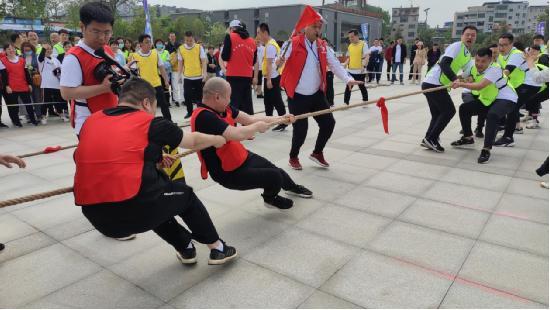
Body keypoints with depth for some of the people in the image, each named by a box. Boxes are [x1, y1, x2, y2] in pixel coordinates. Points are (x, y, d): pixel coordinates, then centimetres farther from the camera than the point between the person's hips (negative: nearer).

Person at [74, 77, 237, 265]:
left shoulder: (91, 121, 13)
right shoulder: (150, 123, -1)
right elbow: (194, 142, 14)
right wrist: (217, 140, 34)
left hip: (96, 217, 6)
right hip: (132, 211, -5)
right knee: (185, 195, 22)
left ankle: (185, 249, 39)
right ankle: (217, 249, 31)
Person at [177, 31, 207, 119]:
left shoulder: (199, 47, -4)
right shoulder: (181, 48, 1)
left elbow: (203, 61, -4)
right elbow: (180, 62, 7)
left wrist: (204, 73, -13)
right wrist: (179, 74, 3)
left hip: (198, 76, -2)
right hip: (187, 76, 2)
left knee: (199, 95, 7)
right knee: (187, 95, 3)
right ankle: (189, 112, 18)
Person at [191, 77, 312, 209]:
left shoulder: (223, 108, -3)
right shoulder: (204, 117, -31)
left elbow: (249, 118, 5)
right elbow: (237, 134, -37)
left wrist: (280, 119, 4)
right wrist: (258, 126, -18)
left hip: (243, 158, 8)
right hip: (229, 173, -8)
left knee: (276, 171, 21)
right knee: (275, 177, -10)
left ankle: (293, 187, 55)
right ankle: (270, 198, 26)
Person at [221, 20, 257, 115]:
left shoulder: (230, 37, -2)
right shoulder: (252, 41, 10)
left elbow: (225, 57, -7)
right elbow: (254, 61, 15)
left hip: (233, 75, -4)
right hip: (248, 76, 4)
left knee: (233, 103, -1)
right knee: (247, 103, 11)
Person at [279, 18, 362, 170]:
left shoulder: (323, 46, 6)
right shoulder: (293, 43, -10)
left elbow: (335, 64, 2)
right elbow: (281, 60, -17)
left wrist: (348, 79, -12)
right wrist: (281, 60, -42)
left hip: (317, 94, 6)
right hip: (297, 96, -5)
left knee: (328, 123, 3)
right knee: (300, 129, -4)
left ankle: (317, 153, 27)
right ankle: (293, 157, 24)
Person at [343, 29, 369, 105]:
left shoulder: (363, 44, -7)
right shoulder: (350, 46, 11)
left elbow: (366, 57, -12)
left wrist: (363, 66, -25)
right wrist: (345, 64, 5)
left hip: (360, 71, -5)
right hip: (350, 71, 5)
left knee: (362, 87, 7)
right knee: (348, 88, 4)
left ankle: (365, 102, 23)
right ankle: (346, 103, 10)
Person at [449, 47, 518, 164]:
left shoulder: (495, 69, -27)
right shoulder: (473, 68, -4)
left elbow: (480, 86, -39)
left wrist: (461, 84, -41)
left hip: (506, 99, -8)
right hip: (488, 99, 8)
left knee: (492, 115, -36)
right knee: (464, 108, 1)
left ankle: (486, 149, -28)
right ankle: (468, 137, 20)